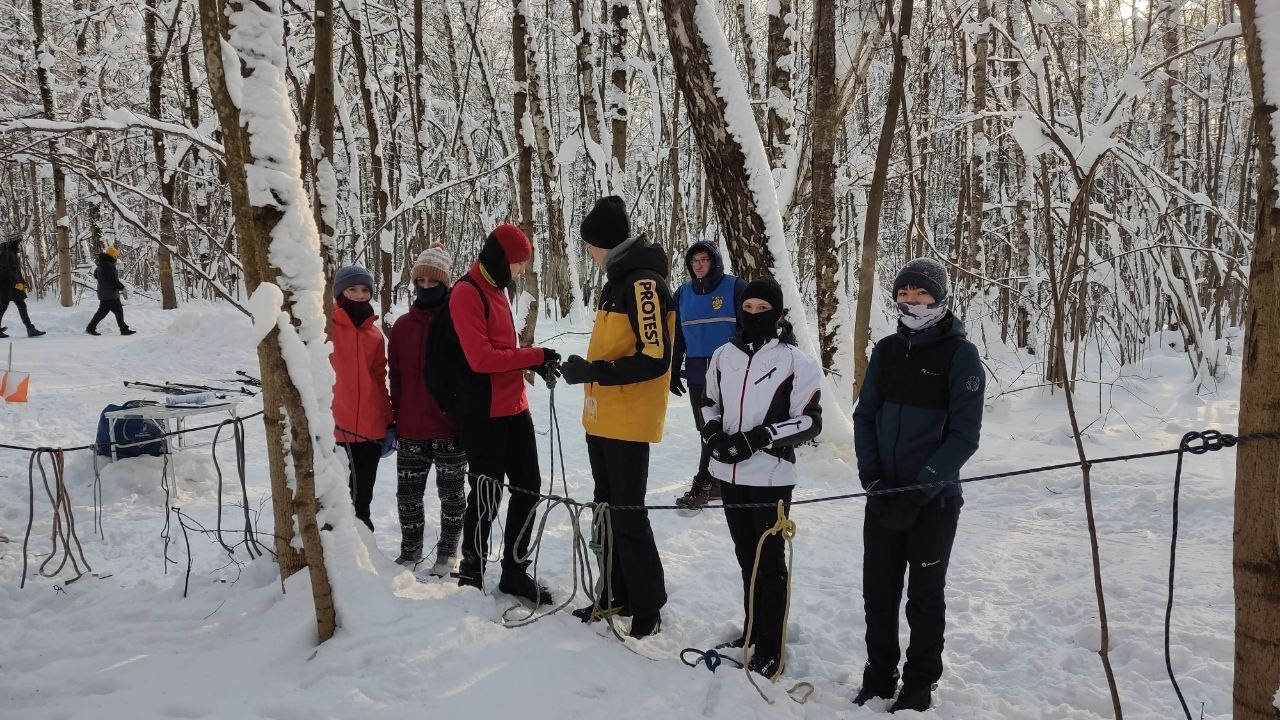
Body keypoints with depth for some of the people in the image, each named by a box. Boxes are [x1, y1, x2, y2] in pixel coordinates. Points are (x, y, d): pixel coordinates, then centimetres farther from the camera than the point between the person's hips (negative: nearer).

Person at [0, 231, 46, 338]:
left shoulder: (14, 254, 18)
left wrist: (22, 282, 16)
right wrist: (17, 282, -23)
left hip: (15, 285, 9)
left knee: (22, 306, 3)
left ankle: (30, 329, -1)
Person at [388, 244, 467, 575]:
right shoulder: (403, 325, 6)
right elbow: (395, 376, 9)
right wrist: (394, 418, 6)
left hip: (451, 427, -3)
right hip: (411, 428, 3)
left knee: (451, 493, 10)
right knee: (408, 493, 11)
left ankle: (447, 553, 25)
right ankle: (410, 550, 29)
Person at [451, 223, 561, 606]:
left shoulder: (496, 289, 15)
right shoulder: (467, 293, -14)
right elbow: (480, 358, -22)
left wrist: (533, 363, 2)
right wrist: (535, 355, -18)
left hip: (514, 407, 9)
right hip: (485, 413, -9)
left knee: (528, 487, 11)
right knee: (487, 496, 0)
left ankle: (515, 571, 24)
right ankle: (472, 576, 16)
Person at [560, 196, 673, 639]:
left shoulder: (643, 283, -17)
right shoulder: (617, 279, 13)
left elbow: (655, 358, -24)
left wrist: (594, 371, -22)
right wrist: (588, 371, 11)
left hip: (628, 422, -10)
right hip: (602, 418, 10)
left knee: (628, 515, -3)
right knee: (608, 509, 16)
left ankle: (648, 606, 11)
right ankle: (616, 595, 28)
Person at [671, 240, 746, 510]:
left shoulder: (735, 287, -4)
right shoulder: (683, 293, 11)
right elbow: (677, 336, 17)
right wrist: (674, 371, 14)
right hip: (696, 373, 5)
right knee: (706, 428, 7)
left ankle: (703, 484, 2)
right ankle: (718, 481, 16)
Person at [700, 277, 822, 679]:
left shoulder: (795, 362, -9)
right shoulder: (724, 356, 6)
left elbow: (810, 421, -9)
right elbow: (710, 404, 18)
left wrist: (757, 438, -17)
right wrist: (714, 434, -3)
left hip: (771, 477, -5)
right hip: (729, 473, 5)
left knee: (769, 562, 2)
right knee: (746, 557, 18)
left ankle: (771, 651, 12)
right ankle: (752, 630, 34)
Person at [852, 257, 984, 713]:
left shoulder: (960, 354, -8)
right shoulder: (887, 350, 6)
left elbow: (964, 435, -12)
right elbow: (864, 415, 9)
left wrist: (921, 487, -18)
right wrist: (870, 472, -5)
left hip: (933, 500, -4)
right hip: (882, 495, 4)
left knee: (924, 598, 9)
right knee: (878, 592, 11)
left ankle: (919, 686, 25)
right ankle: (879, 677, 27)